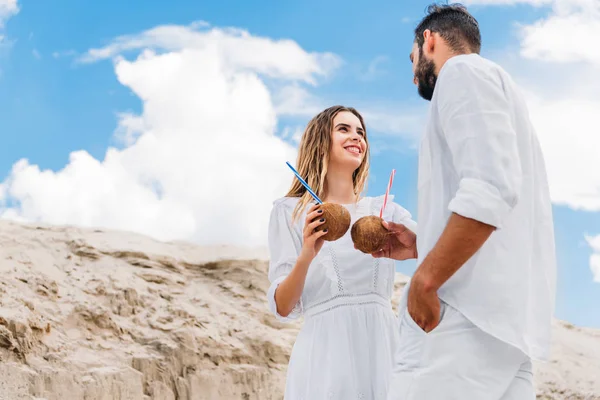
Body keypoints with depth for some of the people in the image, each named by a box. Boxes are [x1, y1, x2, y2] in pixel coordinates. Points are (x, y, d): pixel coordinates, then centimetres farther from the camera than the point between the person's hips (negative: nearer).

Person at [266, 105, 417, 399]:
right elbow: (282, 309, -2)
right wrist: (306, 256, -17)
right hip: (326, 353, -3)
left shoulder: (385, 210, 12)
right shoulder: (291, 210, 4)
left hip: (383, 348, 3)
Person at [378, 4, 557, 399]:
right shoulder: (502, 92, 29)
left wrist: (424, 278, -14)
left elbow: (491, 189, -17)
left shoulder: (462, 70, 0)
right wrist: (418, 248, 27)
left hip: (468, 314, -9)